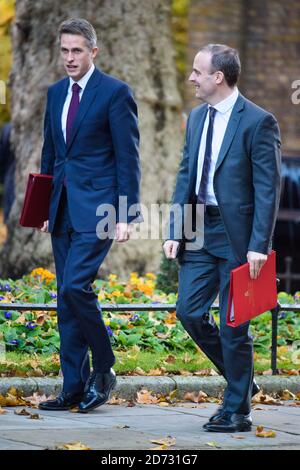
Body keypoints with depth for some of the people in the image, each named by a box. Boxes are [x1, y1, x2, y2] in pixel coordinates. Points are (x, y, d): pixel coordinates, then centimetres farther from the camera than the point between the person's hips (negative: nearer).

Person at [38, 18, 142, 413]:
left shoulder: (115, 93, -6)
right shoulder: (56, 93, 14)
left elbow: (128, 157, -8)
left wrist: (126, 215, -13)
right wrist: (45, 206, 16)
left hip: (97, 208, -7)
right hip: (63, 210, 7)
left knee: (75, 285, -19)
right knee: (66, 298, 6)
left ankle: (103, 369, -1)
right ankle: (74, 388, 11)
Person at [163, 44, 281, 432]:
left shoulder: (258, 122, -12)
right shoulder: (196, 117, 10)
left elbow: (268, 189, -13)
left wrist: (259, 245, -18)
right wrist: (175, 231, 8)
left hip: (237, 235, -7)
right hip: (200, 230, 7)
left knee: (233, 326, -1)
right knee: (189, 311, 3)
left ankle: (237, 411, 11)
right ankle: (240, 381, 23)